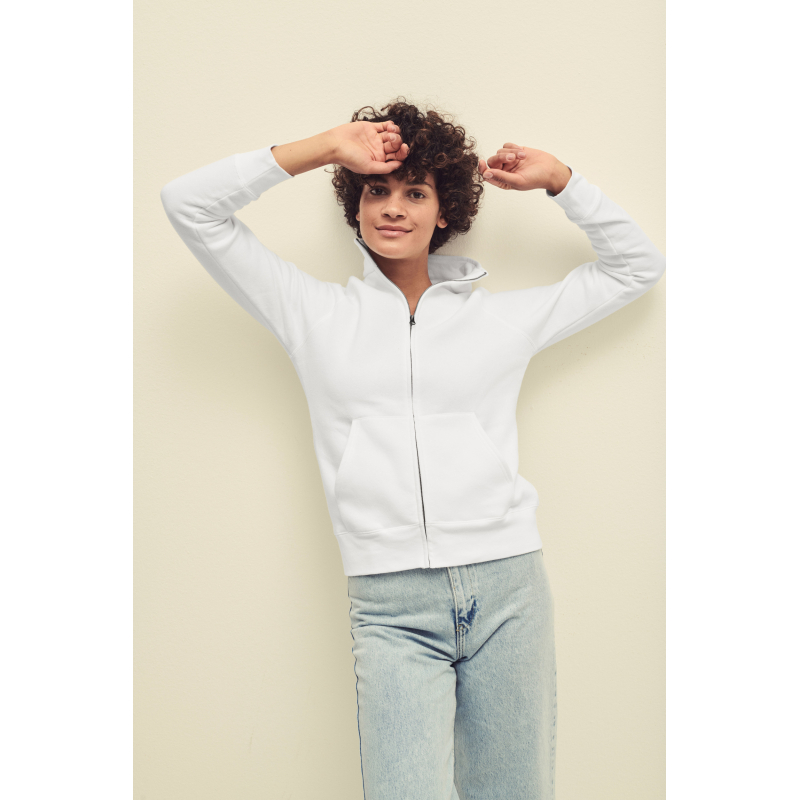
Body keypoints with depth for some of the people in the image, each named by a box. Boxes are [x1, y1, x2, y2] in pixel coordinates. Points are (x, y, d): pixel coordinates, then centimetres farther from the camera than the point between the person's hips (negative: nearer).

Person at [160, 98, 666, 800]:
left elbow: (638, 265, 24)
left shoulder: (504, 317, 14)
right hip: (391, 606, -1)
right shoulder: (317, 313, 11)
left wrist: (558, 179, 14)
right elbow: (190, 204, 9)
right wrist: (326, 147, 4)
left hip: (508, 590, 2)